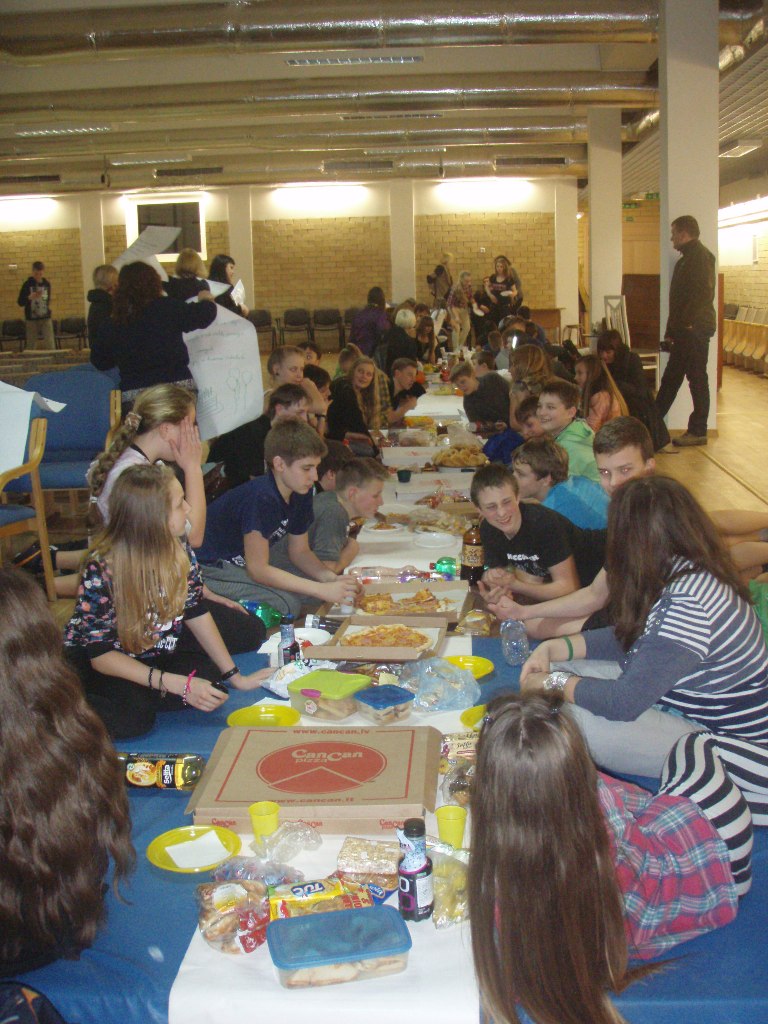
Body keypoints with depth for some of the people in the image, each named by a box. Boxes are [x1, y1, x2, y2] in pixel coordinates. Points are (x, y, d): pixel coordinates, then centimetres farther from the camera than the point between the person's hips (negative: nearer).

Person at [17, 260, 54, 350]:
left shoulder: (47, 284, 7)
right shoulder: (27, 284, -4)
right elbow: (20, 302, -6)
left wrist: (48, 305, 7)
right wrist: (30, 297, -21)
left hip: (46, 318, 2)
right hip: (31, 319, -2)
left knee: (50, 345, -4)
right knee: (31, 347, 2)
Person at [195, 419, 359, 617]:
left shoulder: (301, 493, -3)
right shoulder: (261, 498, -30)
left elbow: (300, 551, 8)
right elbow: (258, 569, -27)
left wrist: (331, 578, -12)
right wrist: (322, 590, -29)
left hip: (243, 564, 9)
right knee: (286, 604, -27)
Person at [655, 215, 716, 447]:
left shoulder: (700, 256, -10)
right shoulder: (686, 259, 21)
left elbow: (703, 293, -21)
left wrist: (687, 322, -20)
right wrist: (671, 331, 18)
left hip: (695, 329, -10)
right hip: (685, 332, 10)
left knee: (697, 378, -5)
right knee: (671, 377, 13)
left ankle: (698, 432, 0)